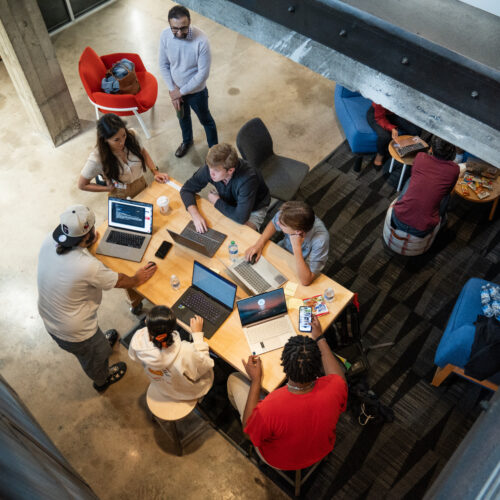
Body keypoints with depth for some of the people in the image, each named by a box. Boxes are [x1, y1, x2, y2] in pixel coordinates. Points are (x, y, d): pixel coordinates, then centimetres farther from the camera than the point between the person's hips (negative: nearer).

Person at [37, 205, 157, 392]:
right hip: (74, 333, -6)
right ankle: (102, 380, 58)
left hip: (48, 319, 6)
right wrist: (137, 279, 0)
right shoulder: (89, 266, -39)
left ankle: (102, 342, 69)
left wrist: (87, 242, 16)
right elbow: (119, 281, -18)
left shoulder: (49, 241, -20)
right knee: (95, 357, 29)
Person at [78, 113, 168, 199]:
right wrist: (110, 189, -11)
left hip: (142, 187, 4)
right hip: (122, 197, -3)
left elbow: (143, 152, 11)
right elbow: (82, 185, -6)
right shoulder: (97, 158, -23)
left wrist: (155, 172, 0)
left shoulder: (131, 135, -13)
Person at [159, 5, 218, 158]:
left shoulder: (201, 40, -32)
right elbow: (163, 65, -6)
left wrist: (182, 91, -19)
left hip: (196, 91, -4)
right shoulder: (165, 35, -19)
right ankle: (187, 141, 58)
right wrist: (172, 89, -12)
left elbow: (203, 74, -25)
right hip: (176, 89, 4)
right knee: (182, 117, 29)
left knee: (205, 120, 20)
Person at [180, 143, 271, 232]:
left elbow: (241, 217, -40)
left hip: (254, 209, -5)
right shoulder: (211, 168, -26)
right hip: (228, 202, 5)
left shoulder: (247, 179, -41)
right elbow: (187, 189, -16)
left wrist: (217, 202, -26)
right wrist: (195, 215, -33)